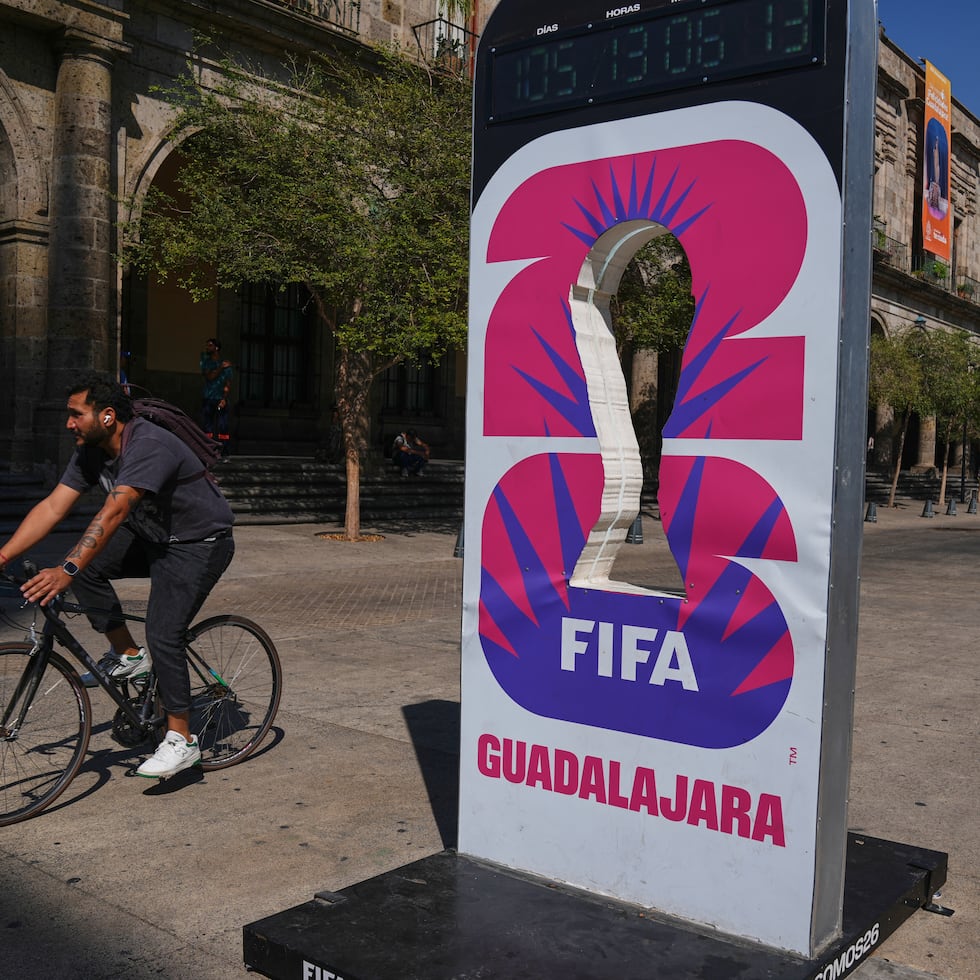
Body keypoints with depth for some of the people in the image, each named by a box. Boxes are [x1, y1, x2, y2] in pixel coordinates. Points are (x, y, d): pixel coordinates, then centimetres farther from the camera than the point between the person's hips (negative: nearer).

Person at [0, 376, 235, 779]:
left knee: (162, 635, -18)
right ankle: (128, 655, 5)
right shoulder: (90, 453, -3)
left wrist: (67, 571, -47)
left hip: (199, 544, -8)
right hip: (151, 536, 8)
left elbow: (113, 513, -40)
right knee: (85, 567, -11)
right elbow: (51, 507, -7)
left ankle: (181, 740, -4)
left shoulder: (149, 445, -30)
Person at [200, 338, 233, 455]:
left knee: (222, 427, -9)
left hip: (221, 401, -2)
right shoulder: (205, 361, 10)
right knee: (206, 427, -1)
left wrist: (224, 398, -14)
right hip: (207, 401, 2)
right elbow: (209, 377, -6)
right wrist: (221, 367, -8)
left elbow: (228, 385, 0)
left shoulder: (226, 365, 5)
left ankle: (223, 452, -9)